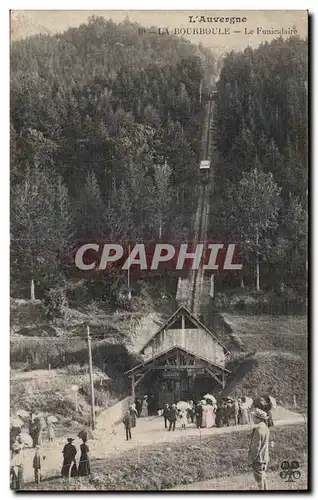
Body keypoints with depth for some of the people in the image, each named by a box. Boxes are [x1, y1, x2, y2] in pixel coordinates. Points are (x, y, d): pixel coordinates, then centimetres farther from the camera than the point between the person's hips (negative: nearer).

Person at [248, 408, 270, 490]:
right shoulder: (266, 428, 2)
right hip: (265, 458, 9)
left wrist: (251, 459, -13)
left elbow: (256, 447, -23)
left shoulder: (258, 431, -26)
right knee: (263, 476, 22)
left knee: (259, 478, 5)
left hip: (258, 458, -9)